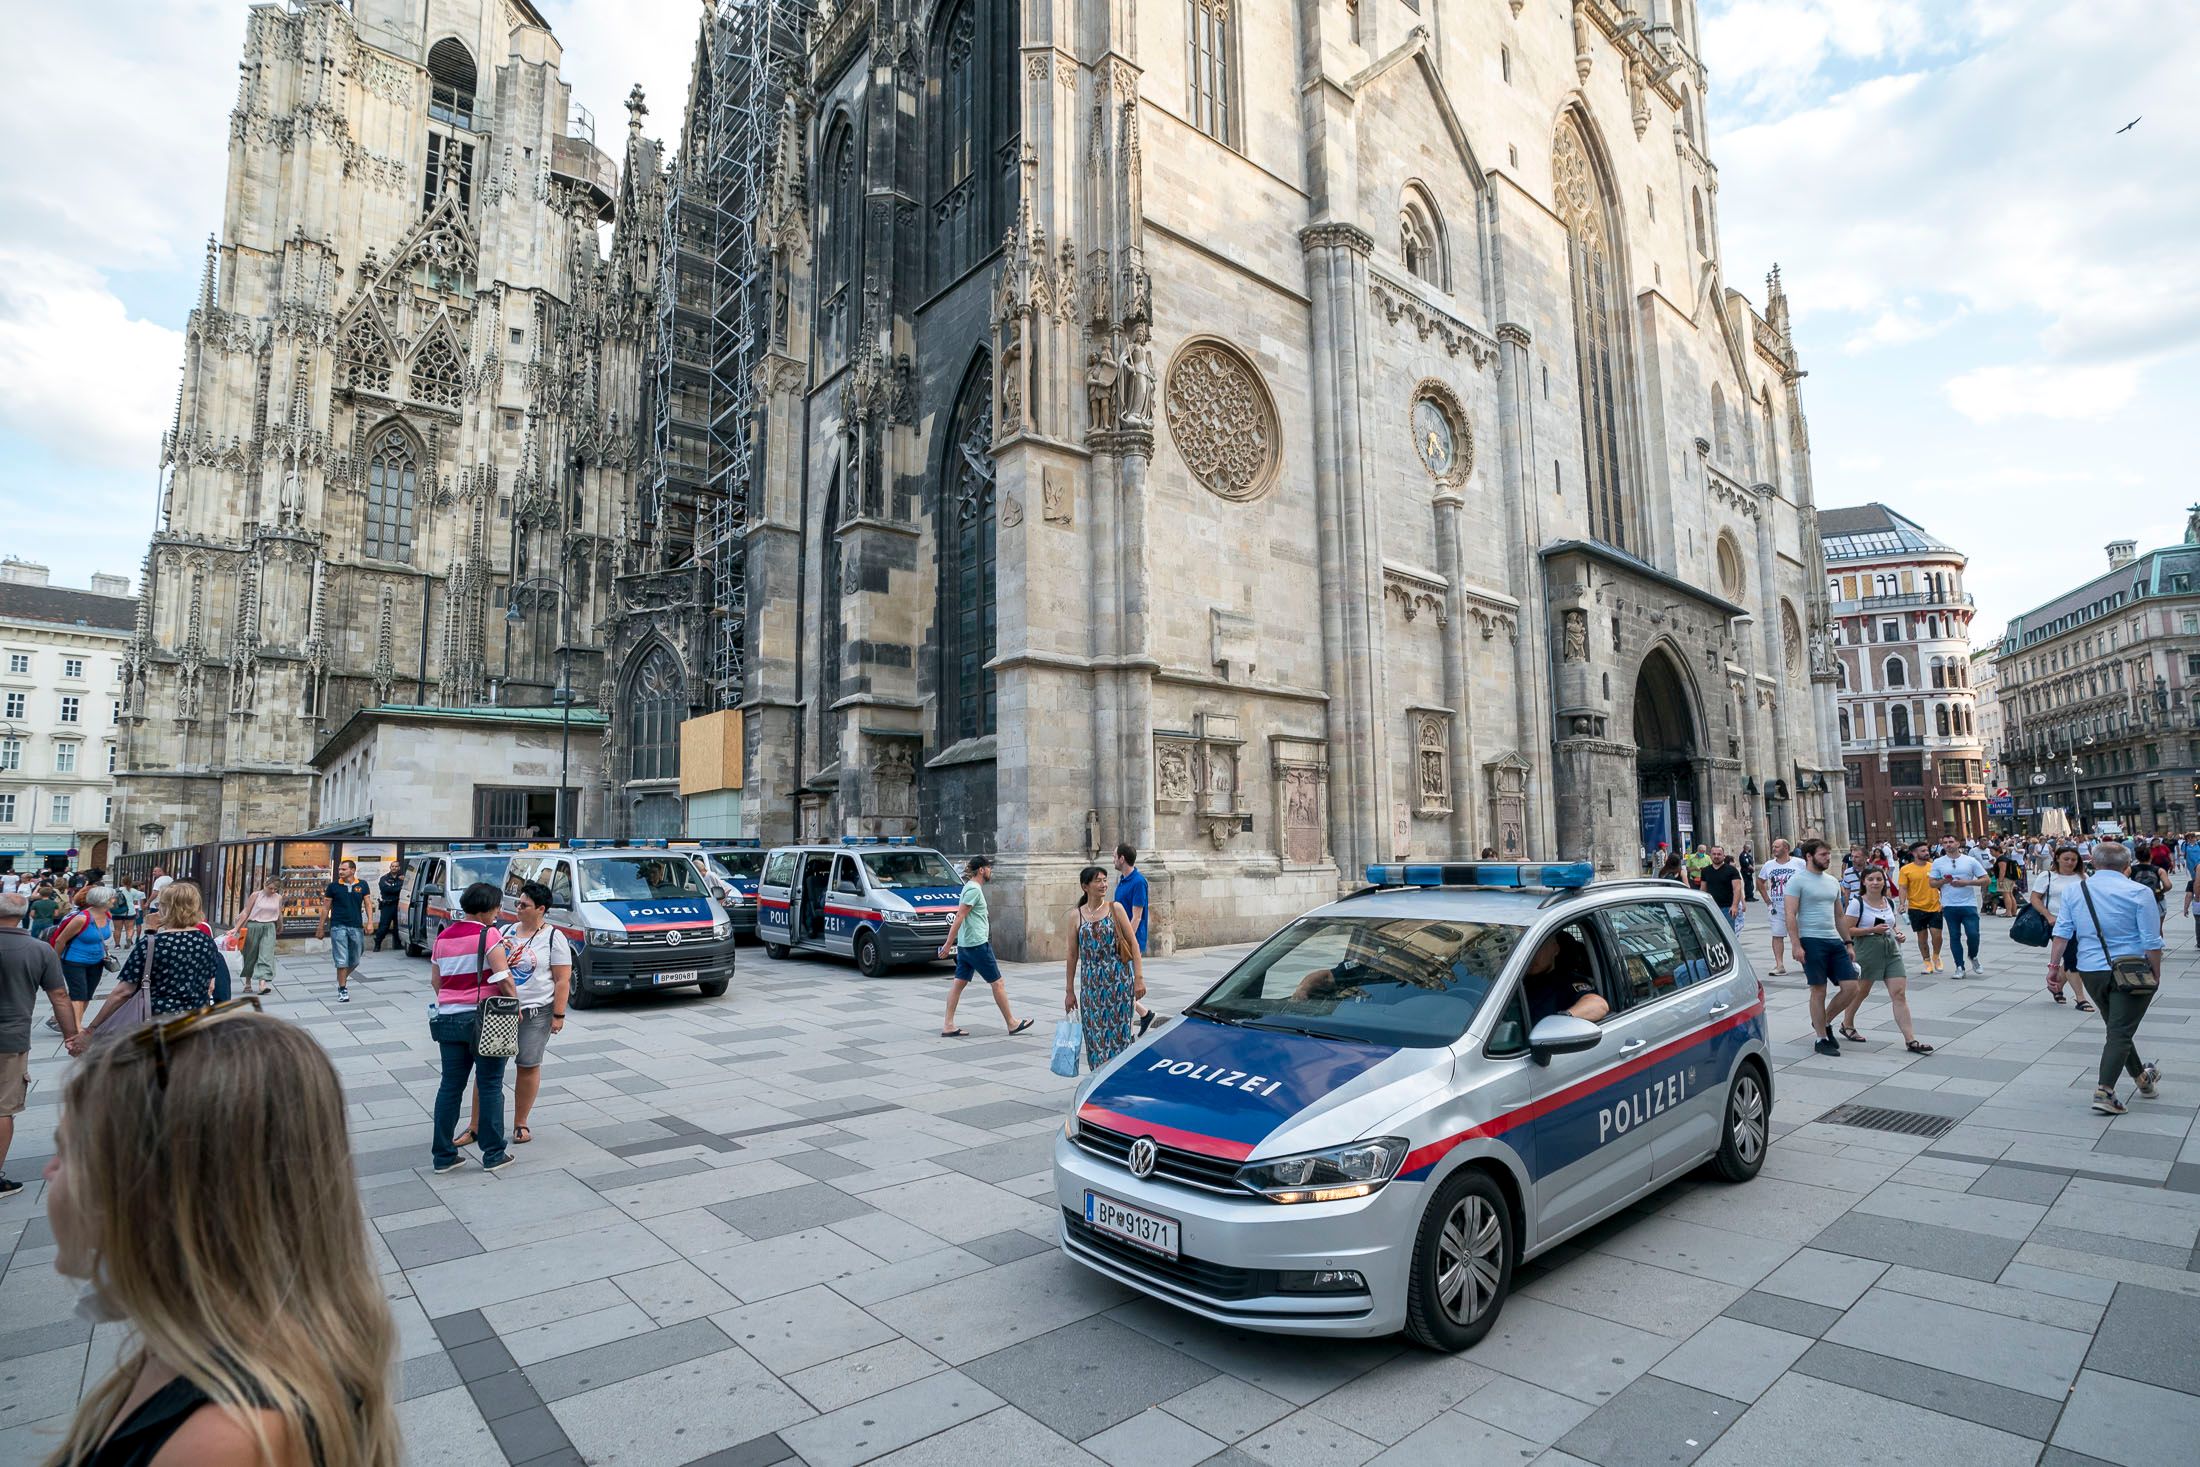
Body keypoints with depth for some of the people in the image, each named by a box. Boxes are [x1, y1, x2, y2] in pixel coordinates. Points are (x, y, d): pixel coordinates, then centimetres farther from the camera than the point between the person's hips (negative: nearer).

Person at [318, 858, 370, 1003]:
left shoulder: (362, 885, 5)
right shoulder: (333, 886, 2)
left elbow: (367, 904, 6)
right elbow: (327, 907, 7)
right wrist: (321, 926, 7)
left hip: (356, 927, 2)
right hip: (338, 926, -2)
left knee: (355, 961, 10)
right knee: (342, 961, -4)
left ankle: (343, 979, 34)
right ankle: (342, 990, 2)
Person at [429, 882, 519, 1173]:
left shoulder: (442, 937, 9)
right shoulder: (487, 935, -12)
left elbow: (436, 982, 14)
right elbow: (503, 978, -17)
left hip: (448, 1018, 6)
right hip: (484, 1018, -6)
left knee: (450, 1086, 12)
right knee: (490, 1086, 4)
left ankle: (443, 1155, 16)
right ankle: (494, 1154, 10)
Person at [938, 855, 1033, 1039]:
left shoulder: (971, 887, 14)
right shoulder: (974, 889, -15)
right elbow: (959, 917, -20)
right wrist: (948, 943, -21)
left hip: (965, 945, 10)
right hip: (977, 944, -10)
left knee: (959, 983, 7)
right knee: (997, 983, 0)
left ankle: (948, 1026, 7)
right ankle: (1012, 1023, 9)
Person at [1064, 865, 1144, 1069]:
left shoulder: (1115, 908, 0)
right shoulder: (1077, 916, 4)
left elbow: (1133, 943, 0)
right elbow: (1072, 956, 7)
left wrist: (1139, 977, -7)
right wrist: (1069, 991, 7)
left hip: (1119, 979, -1)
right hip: (1091, 982, 2)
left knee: (1117, 1029, 0)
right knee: (1095, 1032, 3)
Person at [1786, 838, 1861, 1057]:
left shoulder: (1833, 881, 15)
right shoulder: (1797, 880, -7)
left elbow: (1839, 915, 21)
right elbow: (1791, 915, -12)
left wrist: (1848, 943, 17)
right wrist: (1796, 945, -18)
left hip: (1835, 941, 7)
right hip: (1812, 941, -7)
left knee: (1851, 987, 1)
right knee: (1819, 991, -1)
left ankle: (1824, 1022, 22)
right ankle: (1820, 1038, 9)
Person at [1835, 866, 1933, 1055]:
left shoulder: (1890, 902, 8)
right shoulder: (1857, 903, -10)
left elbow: (1893, 924, 23)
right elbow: (1847, 930, -12)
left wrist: (1898, 932, 2)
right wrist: (1872, 929, -20)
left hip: (1892, 950, 5)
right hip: (1867, 950, -5)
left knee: (1899, 994, -4)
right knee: (1861, 991, 10)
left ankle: (1910, 1040, -4)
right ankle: (1847, 1025, 32)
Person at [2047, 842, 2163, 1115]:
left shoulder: (2076, 892, 3)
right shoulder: (2139, 892, -8)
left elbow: (2062, 932, 1)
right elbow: (2152, 941, -9)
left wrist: (2054, 964, 4)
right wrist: (2156, 973, 1)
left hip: (2089, 971, 4)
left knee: (2117, 1028, 21)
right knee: (2121, 1032, -4)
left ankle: (2142, 1078, 37)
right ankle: (2104, 1091, -10)